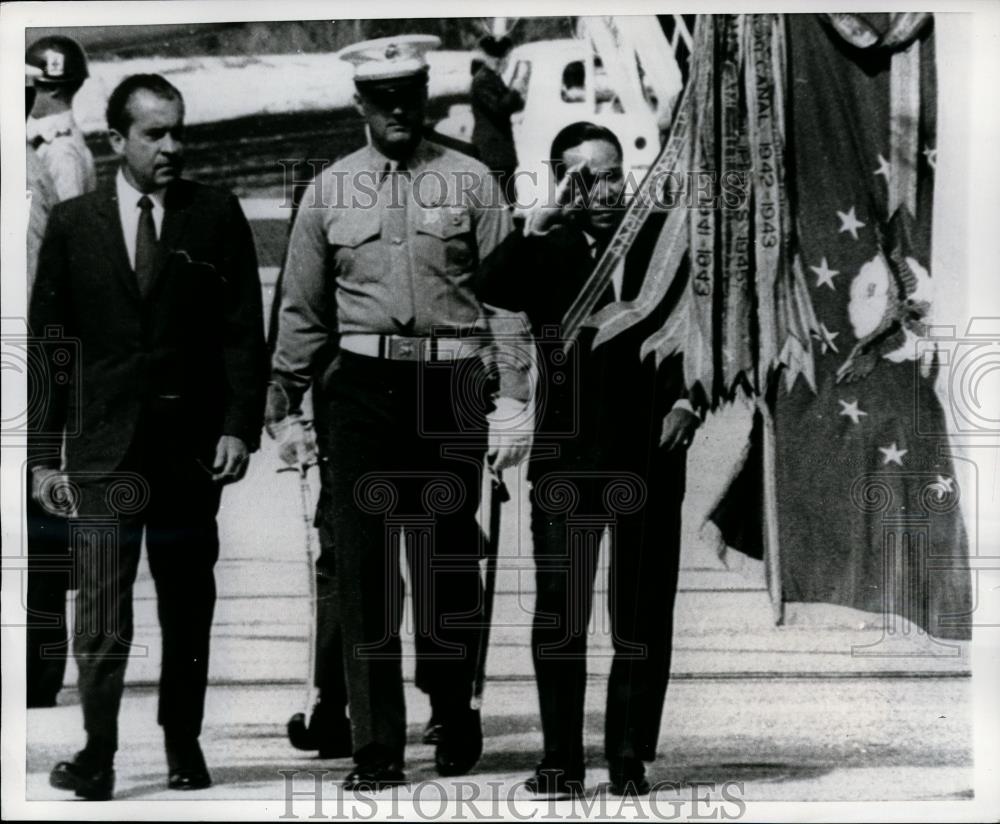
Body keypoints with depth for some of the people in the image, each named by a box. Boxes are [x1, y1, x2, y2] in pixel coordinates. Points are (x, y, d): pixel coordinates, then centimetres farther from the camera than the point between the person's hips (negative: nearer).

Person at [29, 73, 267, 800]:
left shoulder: (218, 216, 3)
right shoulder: (73, 223, 5)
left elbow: (244, 331, 2)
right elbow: (47, 343, 5)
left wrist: (240, 427, -7)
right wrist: (43, 453, 2)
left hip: (191, 447, 0)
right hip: (102, 449, 0)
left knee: (188, 610, 9)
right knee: (101, 617, -4)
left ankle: (184, 746, 19)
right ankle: (98, 754, 4)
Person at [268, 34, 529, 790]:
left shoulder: (470, 181, 6)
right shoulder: (330, 190, 11)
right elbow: (301, 307, 12)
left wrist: (511, 397, -5)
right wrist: (285, 407, 9)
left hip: (451, 386, -1)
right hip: (360, 385, 1)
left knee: (449, 559, 6)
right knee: (362, 565, -2)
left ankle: (456, 719, 27)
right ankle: (377, 748, 3)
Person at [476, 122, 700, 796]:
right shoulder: (546, 253, 5)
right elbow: (490, 288, -14)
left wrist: (687, 401, -2)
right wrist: (543, 223, -17)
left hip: (649, 456, 1)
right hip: (567, 459, -1)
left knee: (643, 615, 5)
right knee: (559, 610, -1)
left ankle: (630, 757, 12)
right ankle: (562, 759, 6)